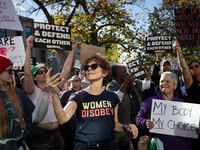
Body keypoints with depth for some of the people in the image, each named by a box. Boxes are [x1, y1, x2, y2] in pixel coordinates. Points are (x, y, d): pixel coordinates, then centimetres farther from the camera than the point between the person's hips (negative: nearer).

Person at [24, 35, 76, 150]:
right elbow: (27, 73, -19)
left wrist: (72, 50, -1)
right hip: (39, 134, -4)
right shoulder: (33, 91, -3)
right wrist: (29, 48, -25)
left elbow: (66, 70, 4)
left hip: (56, 133, 5)